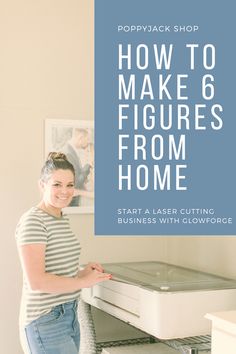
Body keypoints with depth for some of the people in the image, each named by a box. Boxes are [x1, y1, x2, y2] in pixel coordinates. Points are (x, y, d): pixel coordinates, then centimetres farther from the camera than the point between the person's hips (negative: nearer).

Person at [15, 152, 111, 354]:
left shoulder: (62, 219, 12)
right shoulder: (32, 222, -15)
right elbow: (36, 281, -22)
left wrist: (82, 273, 3)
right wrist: (82, 282, -13)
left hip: (69, 316, 9)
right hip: (47, 323, -8)